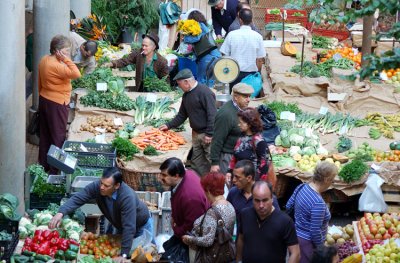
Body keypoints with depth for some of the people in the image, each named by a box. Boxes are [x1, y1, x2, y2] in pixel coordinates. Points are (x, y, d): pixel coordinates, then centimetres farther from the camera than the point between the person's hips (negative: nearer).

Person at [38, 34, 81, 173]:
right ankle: (55, 170, 8)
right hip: (56, 104, -9)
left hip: (44, 100, 9)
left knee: (45, 135, 18)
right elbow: (76, 74, -37)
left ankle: (44, 165, 28)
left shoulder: (44, 60, 3)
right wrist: (66, 59, -29)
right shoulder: (57, 66, -26)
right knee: (58, 136, 2)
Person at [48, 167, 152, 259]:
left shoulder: (127, 197, -43)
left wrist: (124, 254, -44)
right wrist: (61, 213, -48)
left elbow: (129, 227, -43)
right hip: (120, 225, 5)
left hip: (141, 225, -5)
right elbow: (77, 199, -30)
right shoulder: (96, 186, -29)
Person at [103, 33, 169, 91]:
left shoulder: (161, 61, -11)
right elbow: (124, 61, -9)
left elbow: (166, 79, -4)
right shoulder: (138, 54, -4)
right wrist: (112, 64, -27)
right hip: (141, 90, 3)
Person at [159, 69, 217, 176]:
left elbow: (212, 114, -22)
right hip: (196, 133, 9)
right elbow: (182, 115, 22)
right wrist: (169, 125, 14)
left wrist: (209, 134, -23)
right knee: (197, 161, 12)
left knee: (211, 160, -6)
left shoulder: (204, 92, -17)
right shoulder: (186, 95, 12)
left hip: (207, 134, -9)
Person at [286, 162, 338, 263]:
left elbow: (288, 206, 8)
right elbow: (315, 232, -25)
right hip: (307, 243, -9)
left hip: (296, 235, 9)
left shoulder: (301, 187, -6)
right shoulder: (318, 203, -30)